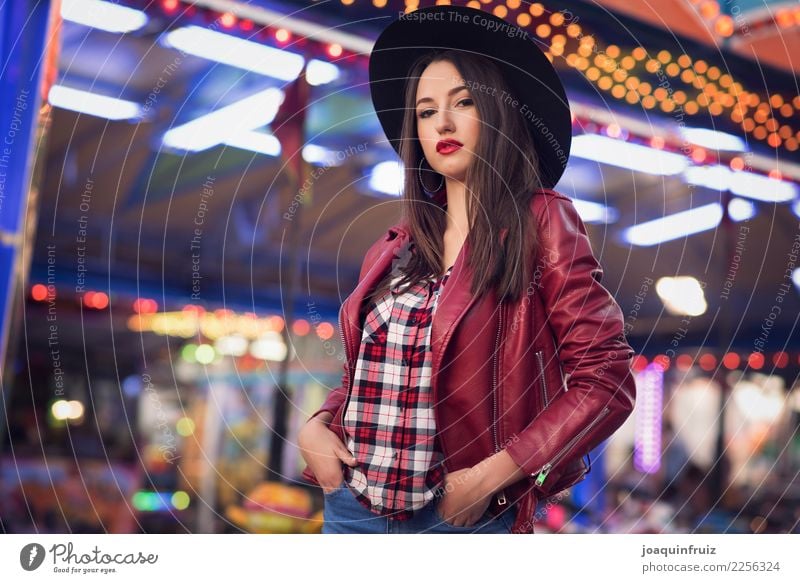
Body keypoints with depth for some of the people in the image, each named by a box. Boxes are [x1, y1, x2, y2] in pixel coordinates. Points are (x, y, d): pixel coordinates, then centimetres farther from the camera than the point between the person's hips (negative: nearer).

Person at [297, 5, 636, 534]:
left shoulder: (541, 223, -6)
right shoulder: (394, 248, 7)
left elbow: (606, 379, -11)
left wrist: (491, 476, -16)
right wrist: (315, 428, -3)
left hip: (465, 515, -4)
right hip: (353, 505, 4)